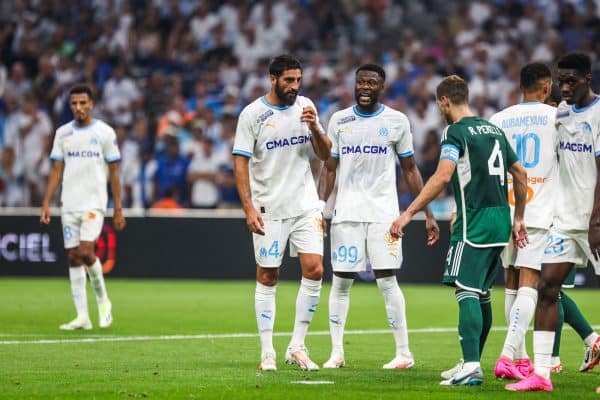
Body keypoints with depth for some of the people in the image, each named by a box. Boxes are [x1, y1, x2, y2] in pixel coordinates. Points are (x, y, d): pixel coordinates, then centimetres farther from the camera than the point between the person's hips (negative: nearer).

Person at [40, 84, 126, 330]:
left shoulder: (105, 132, 0)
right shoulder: (63, 133, 9)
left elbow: (114, 174, 2)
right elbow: (56, 171, 10)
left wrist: (118, 210, -1)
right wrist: (46, 204, 1)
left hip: (94, 203, -4)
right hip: (68, 205, 4)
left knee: (86, 251, -18)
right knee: (73, 257, 1)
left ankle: (102, 299, 5)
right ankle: (82, 316, 4)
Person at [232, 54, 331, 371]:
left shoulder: (305, 106, 6)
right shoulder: (252, 114, -6)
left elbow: (325, 155, 10)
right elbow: (240, 162, -7)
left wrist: (314, 127, -10)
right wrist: (248, 208, -14)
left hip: (305, 205, 3)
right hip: (268, 209, -3)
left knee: (314, 270, -7)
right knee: (267, 277, 0)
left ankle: (297, 346, 4)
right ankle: (267, 353, 6)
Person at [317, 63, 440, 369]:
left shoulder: (396, 121, 3)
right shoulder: (339, 120, 8)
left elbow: (410, 169, 7)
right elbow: (329, 168, 11)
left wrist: (428, 214, 3)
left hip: (383, 212, -2)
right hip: (346, 213, 2)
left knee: (387, 280, -7)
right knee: (340, 281, 2)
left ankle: (404, 353, 0)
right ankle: (336, 353, 10)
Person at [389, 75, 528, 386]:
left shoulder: (456, 132, -8)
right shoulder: (494, 130, 17)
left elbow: (442, 176, -21)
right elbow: (520, 174, 19)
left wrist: (409, 214, -20)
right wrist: (518, 219, 26)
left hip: (474, 223, -8)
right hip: (500, 222, 8)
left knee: (467, 293, -12)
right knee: (482, 294, 15)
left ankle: (471, 367, -24)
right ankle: (473, 364, 22)